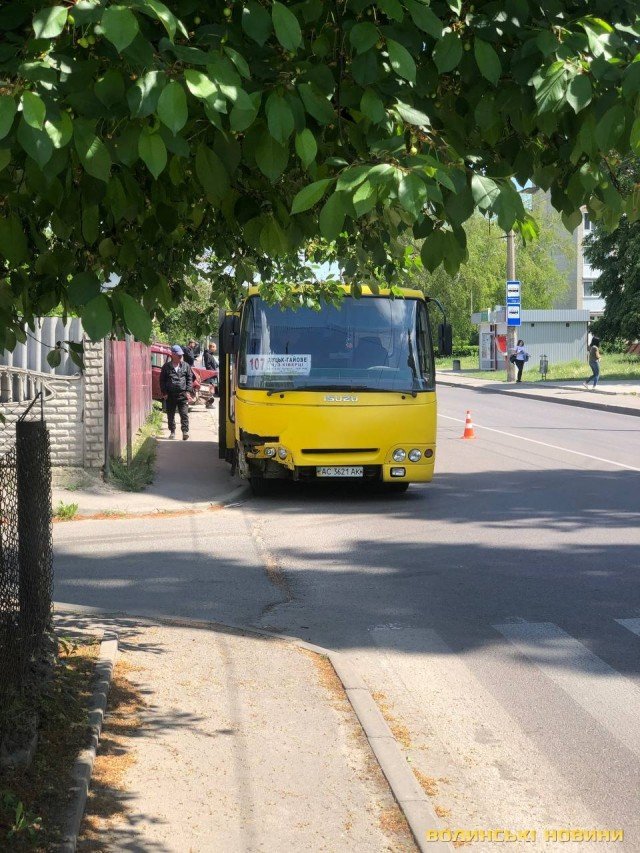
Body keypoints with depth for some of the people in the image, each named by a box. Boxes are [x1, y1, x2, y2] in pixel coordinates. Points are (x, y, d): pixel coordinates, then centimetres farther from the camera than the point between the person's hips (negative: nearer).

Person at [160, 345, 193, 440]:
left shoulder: (186, 366, 6)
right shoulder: (166, 366, 4)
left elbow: (190, 379, 6)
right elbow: (162, 380, 6)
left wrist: (188, 391, -3)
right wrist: (164, 392, -1)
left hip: (182, 395, -1)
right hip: (170, 395, 1)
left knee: (184, 414, -7)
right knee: (170, 415, 8)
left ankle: (185, 431, -7)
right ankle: (172, 431, 19)